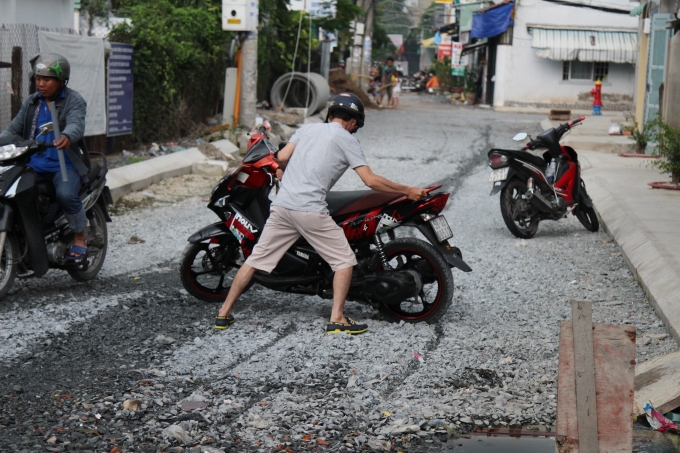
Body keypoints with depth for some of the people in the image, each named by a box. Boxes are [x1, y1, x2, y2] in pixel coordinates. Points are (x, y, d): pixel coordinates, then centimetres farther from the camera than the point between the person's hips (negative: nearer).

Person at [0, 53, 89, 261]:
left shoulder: (74, 100, -3)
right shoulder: (32, 102, 15)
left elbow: (76, 124, -23)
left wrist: (66, 137, -47)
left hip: (64, 165, -5)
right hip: (33, 164, 5)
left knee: (66, 194, -33)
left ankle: (80, 238, -8)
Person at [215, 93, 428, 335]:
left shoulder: (307, 128, 17)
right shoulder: (347, 140, 4)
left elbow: (282, 157, 7)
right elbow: (371, 180, -4)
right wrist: (408, 191, 5)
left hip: (281, 205, 5)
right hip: (311, 210, -5)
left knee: (256, 258, 12)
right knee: (344, 261, 8)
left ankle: (224, 314, 14)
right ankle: (337, 319, 1)